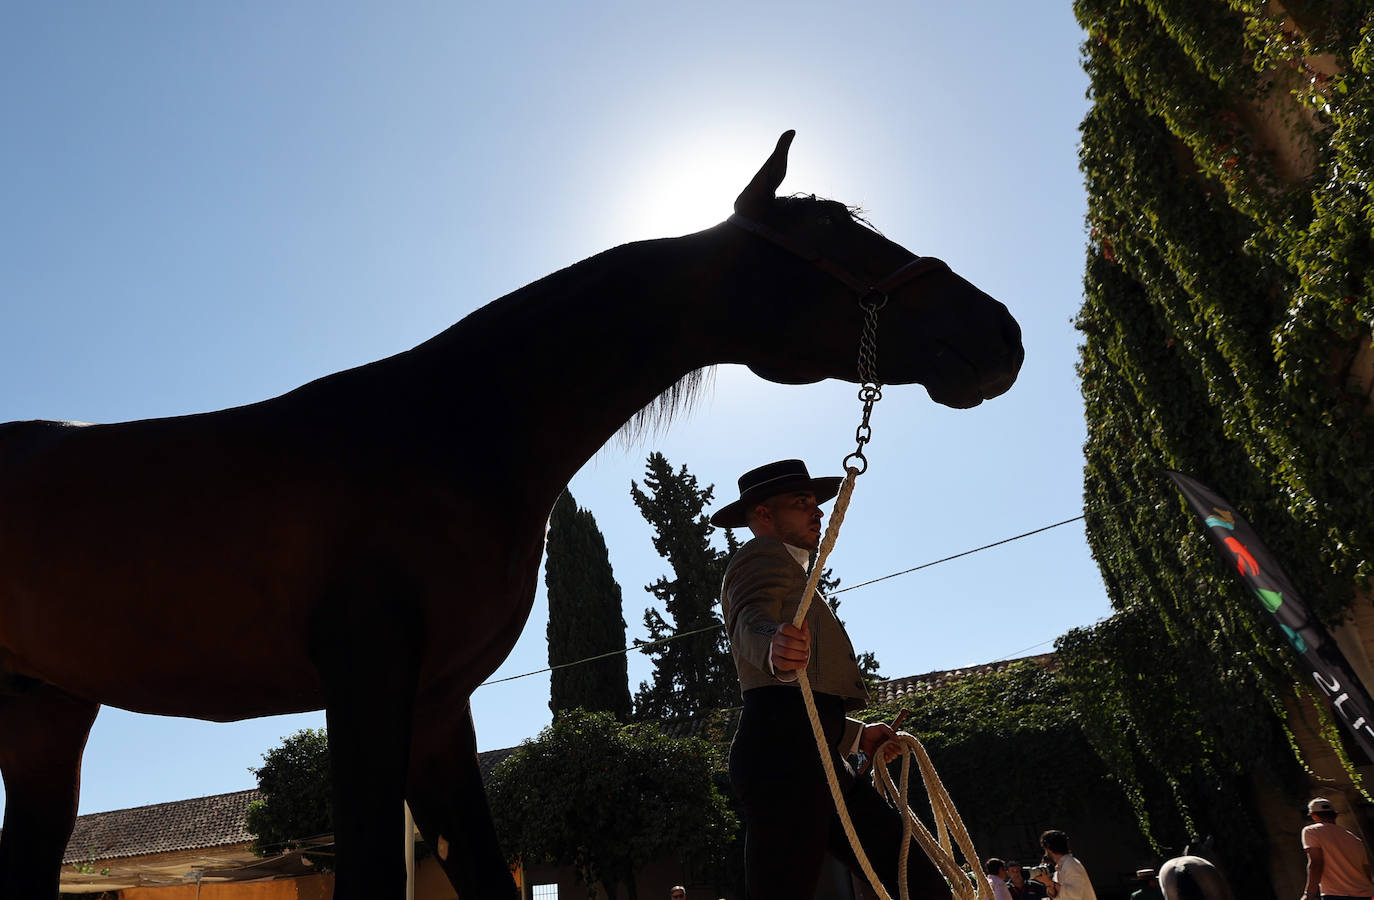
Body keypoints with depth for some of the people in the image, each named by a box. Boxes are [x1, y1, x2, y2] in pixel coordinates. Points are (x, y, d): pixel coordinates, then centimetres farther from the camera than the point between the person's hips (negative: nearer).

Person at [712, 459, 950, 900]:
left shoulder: (788, 571, 33)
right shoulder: (763, 554, 3)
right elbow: (751, 621, -22)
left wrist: (858, 736, 29)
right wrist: (775, 649, -43)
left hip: (818, 761, 10)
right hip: (782, 749, -10)